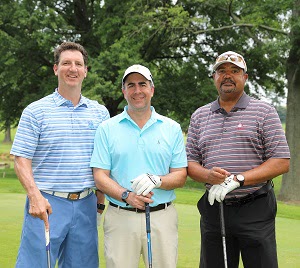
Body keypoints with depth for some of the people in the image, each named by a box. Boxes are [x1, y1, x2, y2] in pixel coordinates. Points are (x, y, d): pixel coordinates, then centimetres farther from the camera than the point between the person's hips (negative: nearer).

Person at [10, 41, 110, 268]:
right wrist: (35, 196, -19)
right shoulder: (36, 111, -1)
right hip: (47, 204, -3)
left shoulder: (101, 112, 10)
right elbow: (22, 160, -5)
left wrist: (101, 201, 7)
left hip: (86, 205, 4)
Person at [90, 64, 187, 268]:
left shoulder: (172, 128, 8)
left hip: (162, 217, 1)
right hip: (121, 218, -1)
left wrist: (157, 180, -15)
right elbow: (100, 176, 1)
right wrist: (126, 196, -17)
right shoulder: (107, 129, 6)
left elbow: (180, 176, 6)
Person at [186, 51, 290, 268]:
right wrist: (208, 175, -13)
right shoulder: (199, 116, 13)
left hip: (255, 209, -3)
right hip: (214, 208, 3)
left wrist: (237, 180, -16)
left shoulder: (264, 111, 1)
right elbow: (190, 163, 11)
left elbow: (282, 162, -6)